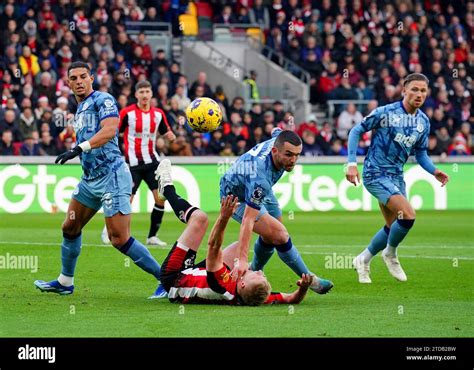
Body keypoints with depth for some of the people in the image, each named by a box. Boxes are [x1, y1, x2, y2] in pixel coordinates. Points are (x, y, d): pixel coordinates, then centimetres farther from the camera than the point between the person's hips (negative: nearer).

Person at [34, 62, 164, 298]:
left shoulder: (103, 100, -7)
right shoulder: (80, 110, 20)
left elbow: (109, 130, -24)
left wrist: (80, 148, -33)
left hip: (111, 175, -9)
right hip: (90, 178, 9)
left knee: (120, 239, -13)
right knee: (70, 227, 16)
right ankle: (65, 282, 32)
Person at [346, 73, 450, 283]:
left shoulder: (424, 122, 5)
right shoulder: (385, 113, -14)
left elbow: (420, 153, 15)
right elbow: (356, 131, -6)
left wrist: (434, 171, -4)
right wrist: (352, 163, -14)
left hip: (397, 176, 8)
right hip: (376, 174, -8)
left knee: (394, 226, 10)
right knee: (408, 214, -22)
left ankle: (363, 260, 31)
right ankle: (391, 254, 3)